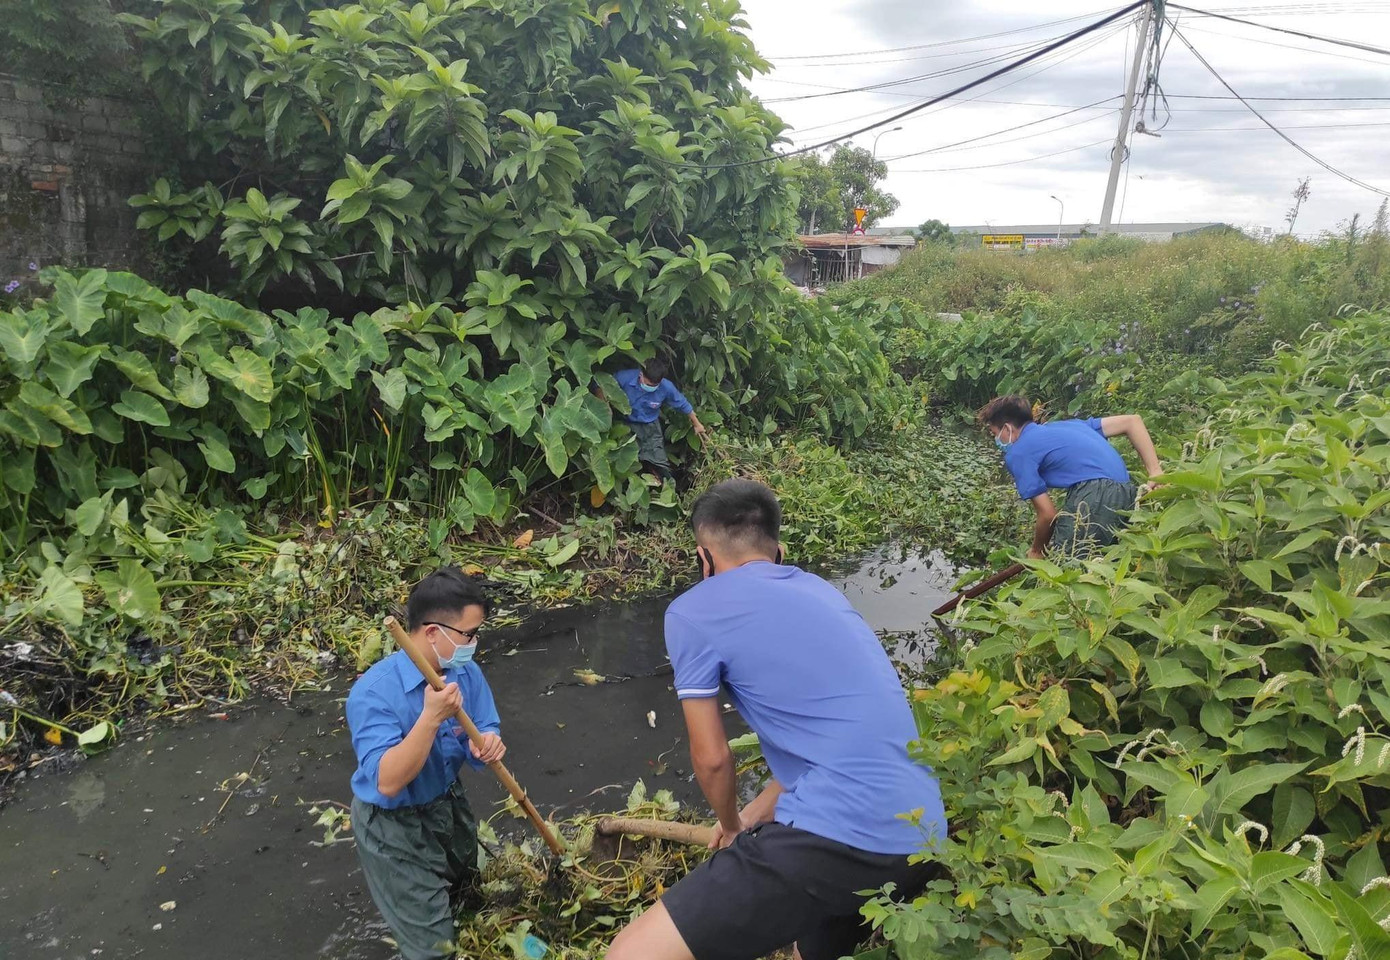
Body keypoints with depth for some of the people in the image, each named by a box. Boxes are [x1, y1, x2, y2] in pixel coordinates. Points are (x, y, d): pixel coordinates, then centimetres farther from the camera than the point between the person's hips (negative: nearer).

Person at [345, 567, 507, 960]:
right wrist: (431, 718, -48)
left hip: (448, 804, 6)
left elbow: (485, 732, -7)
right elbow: (387, 782, -37)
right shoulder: (373, 693, -33)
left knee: (461, 894, 33)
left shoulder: (466, 672, -15)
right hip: (394, 828, -6)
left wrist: (487, 745, -31)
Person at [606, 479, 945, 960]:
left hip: (839, 838, -8)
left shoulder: (692, 612, -2)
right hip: (923, 838, 9)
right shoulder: (822, 591, 20)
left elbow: (711, 757, 3)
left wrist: (732, 828, 24)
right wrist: (760, 811, 35)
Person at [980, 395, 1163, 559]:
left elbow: (1048, 514, 2)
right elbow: (1132, 421, 24)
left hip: (1094, 496, -8)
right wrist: (1155, 472, 15)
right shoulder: (1065, 425, 29)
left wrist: (1036, 551, 21)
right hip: (1127, 496, 9)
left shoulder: (1017, 453, 6)